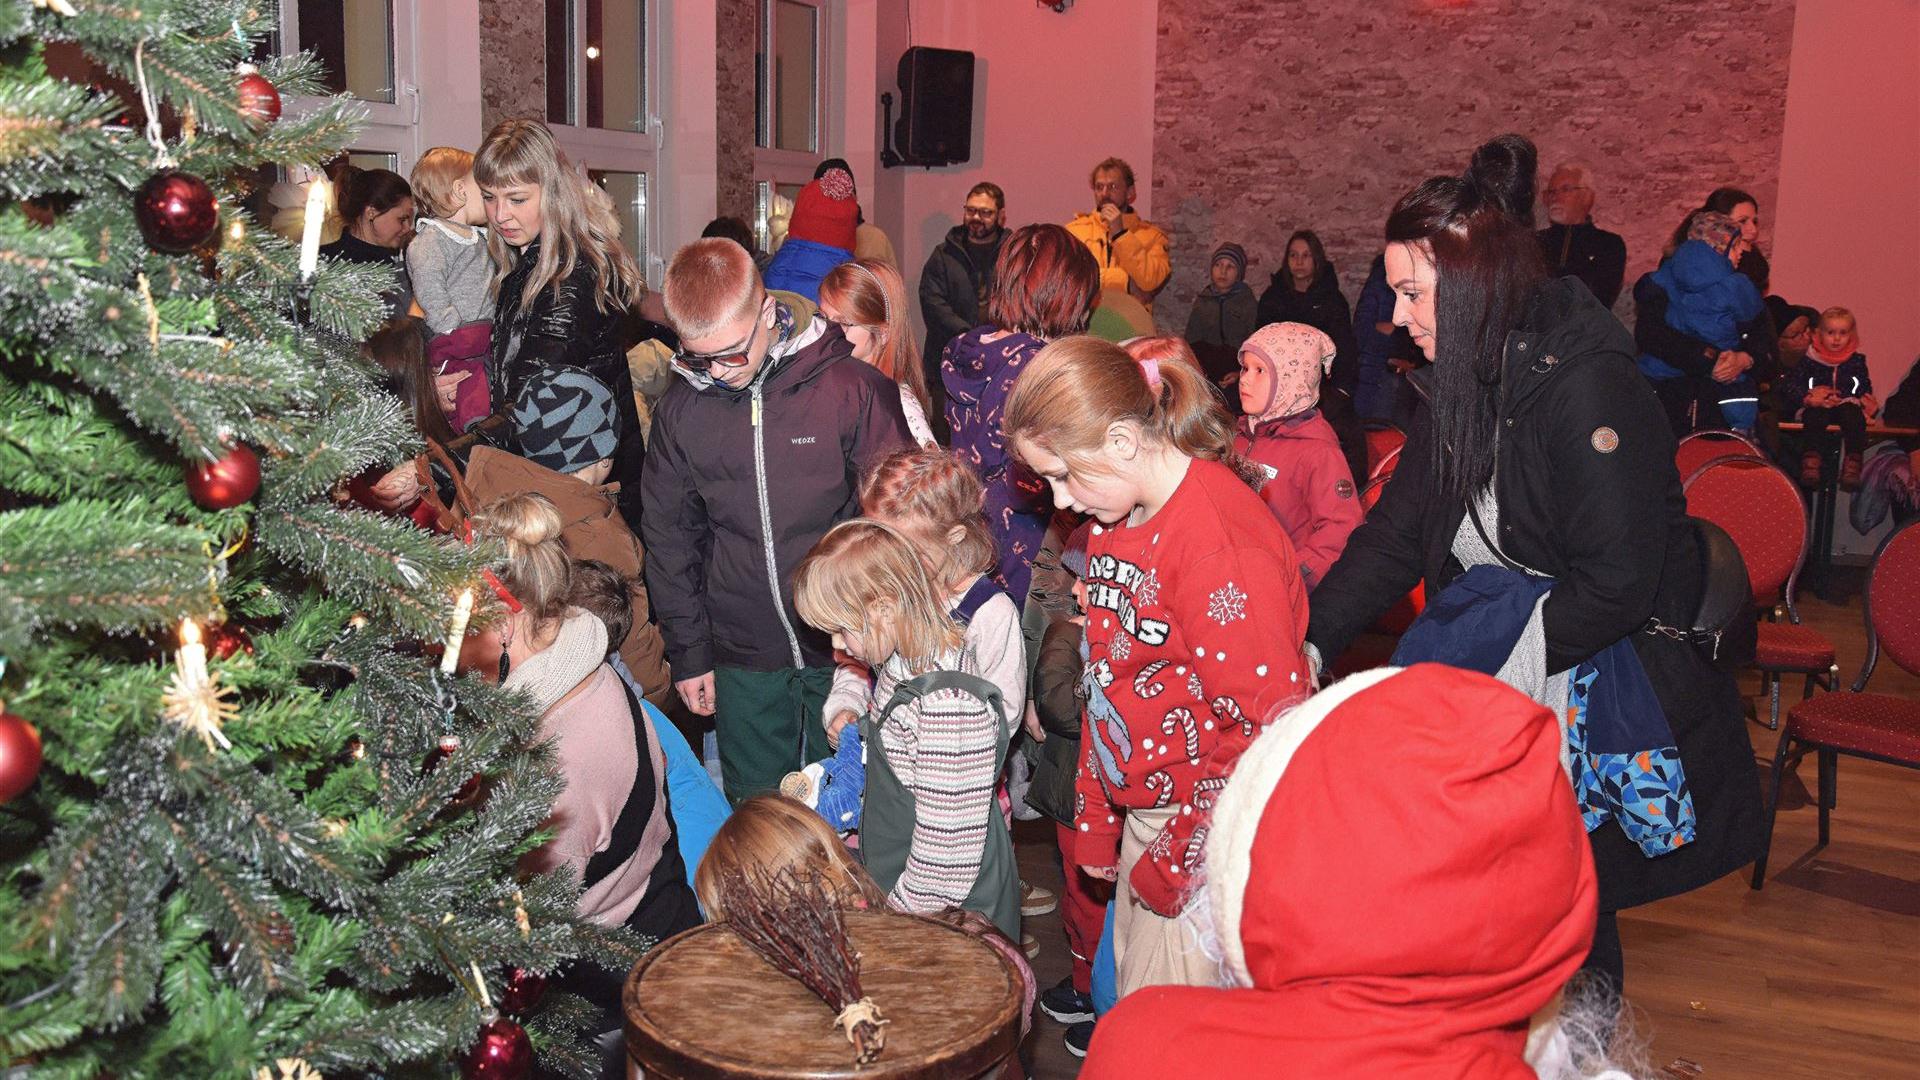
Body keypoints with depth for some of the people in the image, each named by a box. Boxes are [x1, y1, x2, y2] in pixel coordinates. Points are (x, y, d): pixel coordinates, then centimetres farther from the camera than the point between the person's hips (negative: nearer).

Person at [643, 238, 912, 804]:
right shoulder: (681, 408, -2)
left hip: (845, 651, -2)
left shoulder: (855, 390, -12)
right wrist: (688, 651, 7)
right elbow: (670, 536, 8)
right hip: (742, 662, 3)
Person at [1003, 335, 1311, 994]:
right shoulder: (1117, 521, 8)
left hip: (1208, 837, -8)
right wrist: (1096, 825, 15)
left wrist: (1171, 862, -17)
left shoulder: (1219, 539, -22)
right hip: (1143, 817, 9)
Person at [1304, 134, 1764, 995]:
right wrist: (1312, 642, -8)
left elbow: (1614, 585, -25)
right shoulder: (1465, 384, 2)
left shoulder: (1588, 388, -23)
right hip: (1510, 703, 7)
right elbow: (1395, 533, 2)